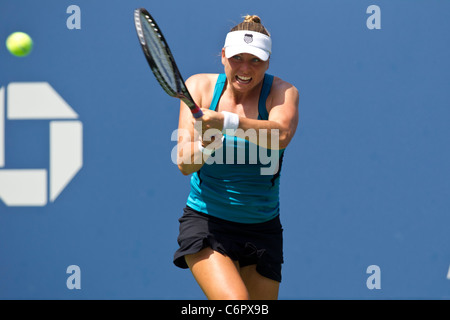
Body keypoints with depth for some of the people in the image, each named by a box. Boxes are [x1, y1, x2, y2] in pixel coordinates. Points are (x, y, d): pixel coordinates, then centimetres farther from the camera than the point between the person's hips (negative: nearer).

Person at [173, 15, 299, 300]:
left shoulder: (281, 92, -7)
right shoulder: (200, 86, -3)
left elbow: (281, 135, -31)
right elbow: (184, 164, -10)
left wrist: (227, 121, -45)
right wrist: (206, 146, -33)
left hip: (262, 229, 2)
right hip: (205, 222, -2)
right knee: (234, 301, -25)